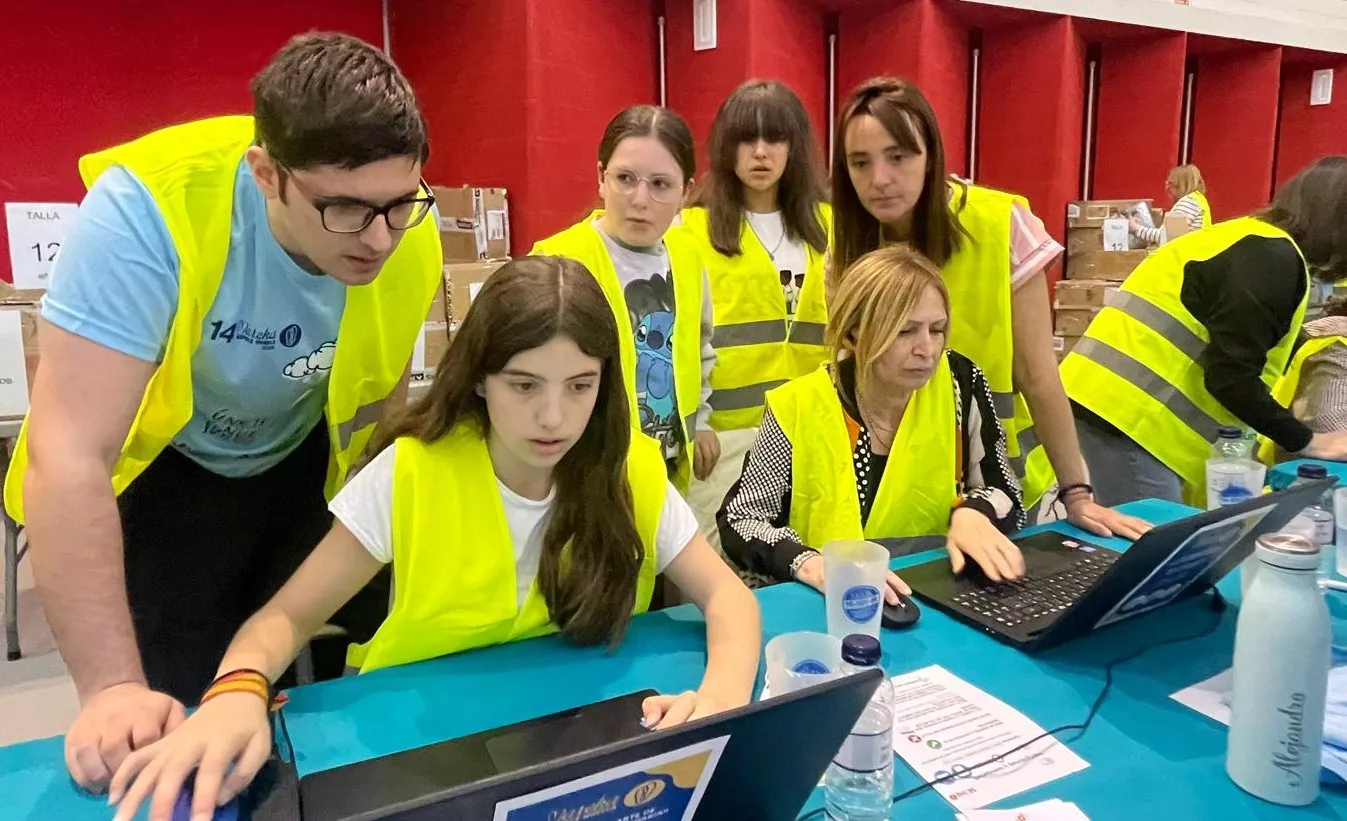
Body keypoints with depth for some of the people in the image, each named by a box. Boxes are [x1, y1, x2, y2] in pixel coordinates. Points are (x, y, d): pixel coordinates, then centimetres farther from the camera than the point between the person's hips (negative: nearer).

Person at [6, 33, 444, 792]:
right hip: (162, 469, -3)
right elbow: (67, 454, -35)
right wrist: (113, 686, -35)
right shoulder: (149, 208, -35)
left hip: (301, 460, 4)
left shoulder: (411, 240, -21)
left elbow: (381, 399, -2)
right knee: (174, 725, -3)